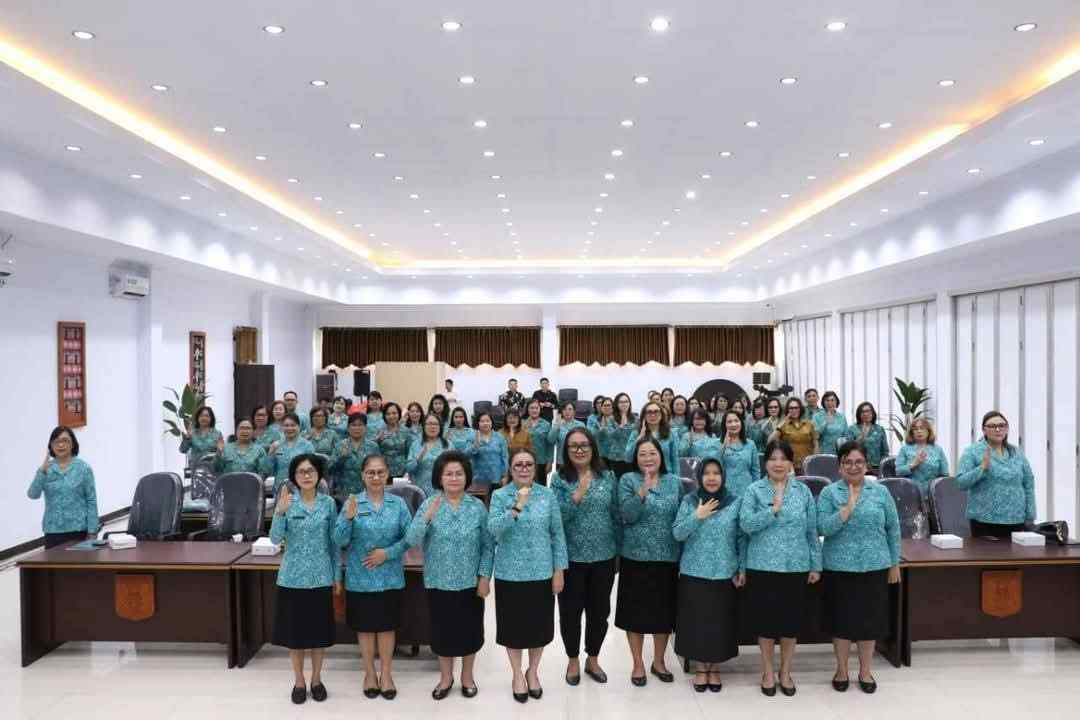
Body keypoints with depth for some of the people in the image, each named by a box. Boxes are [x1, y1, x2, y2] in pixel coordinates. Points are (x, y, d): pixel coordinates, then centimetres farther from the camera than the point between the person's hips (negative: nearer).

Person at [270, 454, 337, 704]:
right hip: (292, 577, 0)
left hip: (321, 577, 1)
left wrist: (337, 574, 4)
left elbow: (334, 541, 4)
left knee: (319, 630, 10)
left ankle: (316, 679, 28)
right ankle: (299, 681, 26)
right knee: (294, 631, 8)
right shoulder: (287, 502, -5)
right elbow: (275, 539, -13)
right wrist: (279, 512, -27)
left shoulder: (328, 503, -2)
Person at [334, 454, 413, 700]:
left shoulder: (398, 503, -3)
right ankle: (370, 673, 30)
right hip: (360, 578, 0)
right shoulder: (352, 503, -5)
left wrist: (388, 553, -16)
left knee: (387, 626, 11)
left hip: (390, 577, 1)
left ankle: (386, 674, 27)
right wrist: (348, 518, -27)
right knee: (365, 627, 12)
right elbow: (339, 541, -11)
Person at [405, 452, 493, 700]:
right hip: (439, 582, 0)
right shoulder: (429, 505, -7)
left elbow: (488, 545, -1)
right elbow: (411, 541, -15)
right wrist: (426, 517, -30)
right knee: (443, 630, 12)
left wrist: (485, 577, -6)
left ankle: (467, 676, 34)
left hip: (470, 582, 0)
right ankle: (445, 677, 33)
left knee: (470, 629, 12)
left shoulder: (478, 507, -5)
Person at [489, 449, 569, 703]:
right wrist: (517, 508, -31)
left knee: (540, 624, 11)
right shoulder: (500, 495, -6)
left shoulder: (547, 495, -1)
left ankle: (533, 671, 35)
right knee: (513, 625, 10)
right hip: (510, 574, -1)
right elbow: (493, 529, -20)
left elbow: (557, 534, 1)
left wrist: (559, 570, -1)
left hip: (542, 573, 1)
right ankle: (517, 674, 31)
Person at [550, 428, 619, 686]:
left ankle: (593, 659, 33)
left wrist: (618, 548, 6)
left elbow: (616, 514, 6)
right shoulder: (560, 479, -5)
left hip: (603, 557, 2)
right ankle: (572, 660, 29)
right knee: (570, 611, 9)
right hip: (571, 557, -2)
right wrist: (578, 494, -26)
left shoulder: (608, 477, 2)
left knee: (599, 610, 13)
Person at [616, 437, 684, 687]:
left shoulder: (674, 481, 5)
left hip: (668, 557, 3)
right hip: (636, 557, -2)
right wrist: (642, 492, -30)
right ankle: (638, 664, 22)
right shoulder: (628, 480, -4)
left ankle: (659, 661, 30)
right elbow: (627, 515, -16)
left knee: (664, 610, 11)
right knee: (636, 610, 5)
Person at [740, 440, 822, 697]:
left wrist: (816, 565, 5)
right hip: (762, 566, -2)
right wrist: (773, 510, -20)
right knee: (766, 620, 6)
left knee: (791, 621, 9)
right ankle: (767, 672, 23)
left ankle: (785, 672, 26)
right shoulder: (754, 490, -1)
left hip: (796, 566, 2)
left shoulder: (803, 491, 5)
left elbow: (812, 531, 7)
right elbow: (745, 524, -12)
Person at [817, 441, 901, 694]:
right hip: (839, 568, -1)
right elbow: (823, 528, -13)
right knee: (841, 619, 7)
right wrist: (848, 508, -21)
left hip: (874, 567, 2)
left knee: (869, 619, 10)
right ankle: (841, 669, 25)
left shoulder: (881, 491, 3)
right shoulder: (829, 492, -3)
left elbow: (893, 528, 8)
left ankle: (865, 671, 27)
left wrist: (895, 563, 7)